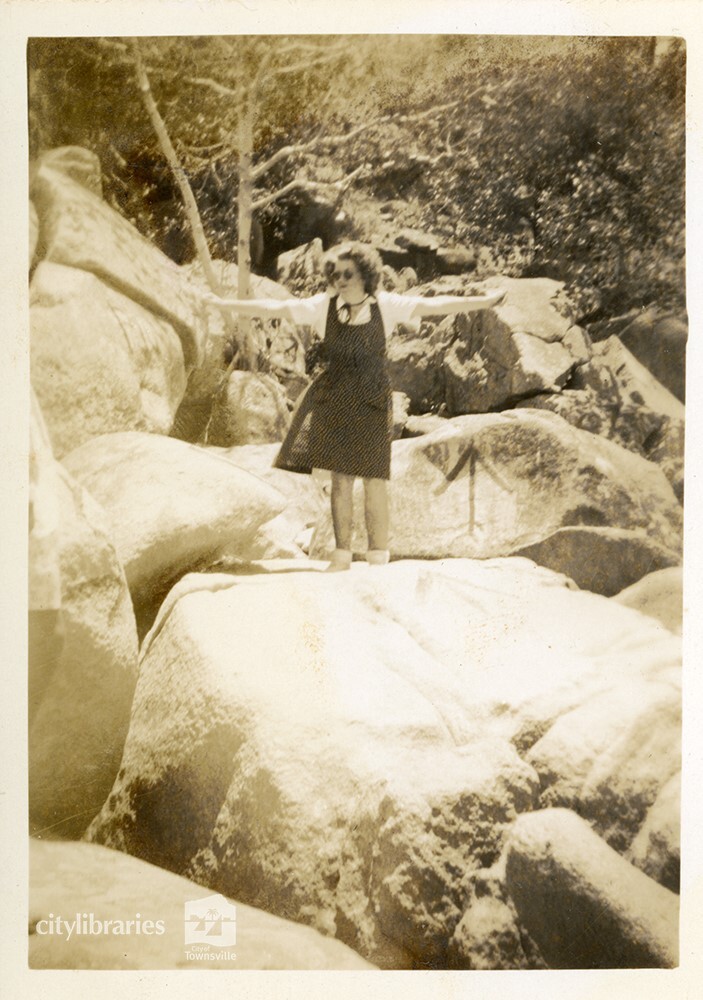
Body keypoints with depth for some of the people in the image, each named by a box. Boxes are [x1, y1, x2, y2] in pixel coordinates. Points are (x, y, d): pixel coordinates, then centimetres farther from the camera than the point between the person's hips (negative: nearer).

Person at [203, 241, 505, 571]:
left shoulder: (386, 305, -4)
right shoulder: (323, 306, -2)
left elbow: (434, 305, -8)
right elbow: (273, 308, -2)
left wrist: (483, 301, -13)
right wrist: (225, 304, -2)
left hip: (371, 401, -1)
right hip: (334, 400, 1)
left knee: (373, 478, 1)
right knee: (340, 477, 4)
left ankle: (379, 555, 12)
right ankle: (341, 552, 15)